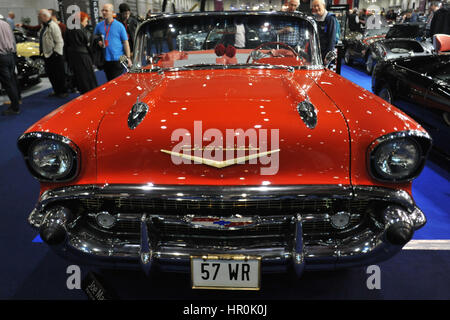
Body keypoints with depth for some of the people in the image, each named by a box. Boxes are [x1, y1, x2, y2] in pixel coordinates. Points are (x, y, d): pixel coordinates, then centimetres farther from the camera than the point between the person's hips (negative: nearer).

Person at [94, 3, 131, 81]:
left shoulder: (119, 26, 1)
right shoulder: (99, 25, 10)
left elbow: (125, 42, 0)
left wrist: (128, 58, -7)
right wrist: (98, 43, -5)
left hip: (117, 59, -4)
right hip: (105, 59, 4)